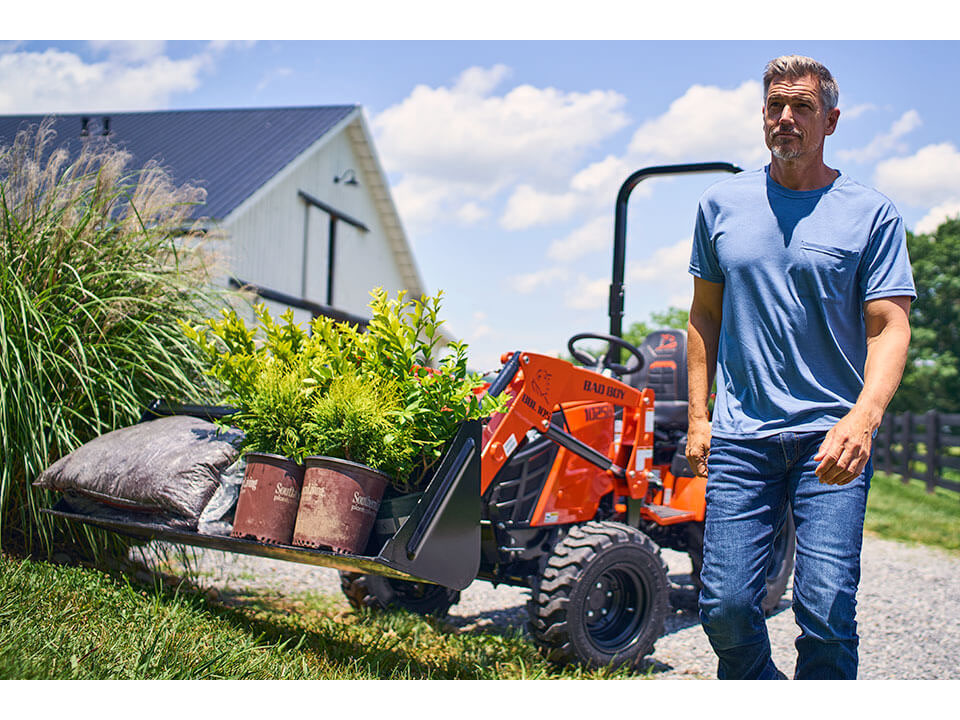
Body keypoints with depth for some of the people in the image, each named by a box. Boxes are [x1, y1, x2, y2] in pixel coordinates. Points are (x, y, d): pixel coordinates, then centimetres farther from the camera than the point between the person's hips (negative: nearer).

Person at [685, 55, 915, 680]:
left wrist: (862, 418, -22)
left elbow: (890, 328, -5)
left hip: (832, 439, -2)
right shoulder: (722, 205, 11)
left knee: (827, 611, -10)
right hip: (740, 438, 2)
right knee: (726, 607, -2)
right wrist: (698, 416, 11)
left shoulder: (871, 215, 2)